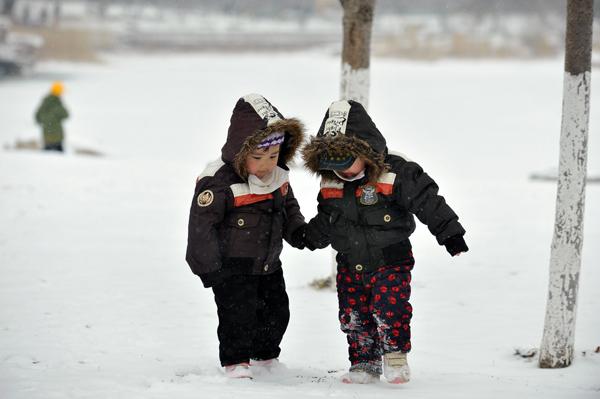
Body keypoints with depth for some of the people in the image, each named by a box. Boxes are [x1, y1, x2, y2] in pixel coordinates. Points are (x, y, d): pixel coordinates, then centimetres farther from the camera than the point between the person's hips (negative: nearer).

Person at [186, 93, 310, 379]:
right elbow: (202, 224, -23)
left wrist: (298, 231, -3)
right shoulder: (218, 181, -25)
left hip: (268, 264, 7)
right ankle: (236, 361, 4)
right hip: (232, 267, -7)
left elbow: (288, 206, 16)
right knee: (238, 312, -12)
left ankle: (265, 356, 35)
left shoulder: (279, 176, -3)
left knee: (276, 311, 15)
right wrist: (208, 267, -22)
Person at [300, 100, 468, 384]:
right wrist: (311, 238, 15)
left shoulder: (395, 174, -19)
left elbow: (428, 201, -16)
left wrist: (449, 233, -16)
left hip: (390, 261, -5)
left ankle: (396, 358, 4)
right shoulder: (330, 184, -1)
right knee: (353, 315, 6)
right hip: (350, 264, 5)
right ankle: (364, 362, 20)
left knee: (389, 308, -14)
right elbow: (326, 218, 18)